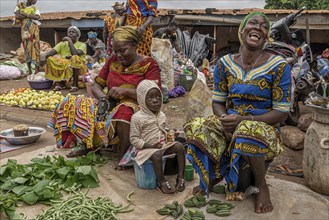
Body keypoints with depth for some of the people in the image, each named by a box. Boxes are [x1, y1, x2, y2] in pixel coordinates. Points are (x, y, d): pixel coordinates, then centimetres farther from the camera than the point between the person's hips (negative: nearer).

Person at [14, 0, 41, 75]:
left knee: (35, 47, -8)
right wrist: (31, 16, -10)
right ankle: (29, 70, 1)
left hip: (34, 30, 0)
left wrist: (25, 14, -9)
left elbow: (37, 17, -8)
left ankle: (37, 68, -11)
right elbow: (17, 16, -3)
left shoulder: (35, 8, 11)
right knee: (27, 48, -2)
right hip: (25, 30, 0)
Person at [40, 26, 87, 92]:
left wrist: (70, 41, -15)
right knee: (50, 59, -17)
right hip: (65, 67, 4)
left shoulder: (82, 44, -1)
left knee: (75, 58, -35)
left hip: (79, 68, -4)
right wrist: (44, 55, -27)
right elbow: (52, 52, -6)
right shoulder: (62, 44, 10)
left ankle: (75, 84, -26)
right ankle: (60, 82, -14)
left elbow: (76, 54, -22)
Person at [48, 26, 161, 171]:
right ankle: (87, 145, -3)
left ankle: (123, 157, -25)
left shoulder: (149, 65, -4)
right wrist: (103, 97, -12)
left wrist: (125, 90, -23)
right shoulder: (112, 61, 11)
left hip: (136, 108, -5)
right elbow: (96, 85, 11)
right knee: (72, 104, -9)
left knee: (124, 111, -42)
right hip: (111, 106, 6)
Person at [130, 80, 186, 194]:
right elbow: (134, 139, -12)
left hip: (162, 144, 7)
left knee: (179, 146, -15)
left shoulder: (162, 115, 8)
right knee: (157, 154, -37)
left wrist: (168, 137, 0)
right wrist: (150, 145, -21)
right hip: (146, 148, -6)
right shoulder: (137, 118, -13)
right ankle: (162, 182, -19)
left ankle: (180, 177, -11)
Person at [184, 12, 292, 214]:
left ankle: (262, 185, -6)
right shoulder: (225, 64, 1)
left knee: (247, 133, -39)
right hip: (230, 124, 4)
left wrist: (244, 120, -24)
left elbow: (282, 112, -11)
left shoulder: (279, 66, -11)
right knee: (197, 129, -25)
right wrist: (225, 121, -18)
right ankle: (214, 175, 7)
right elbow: (218, 102, 5)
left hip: (265, 129, -3)